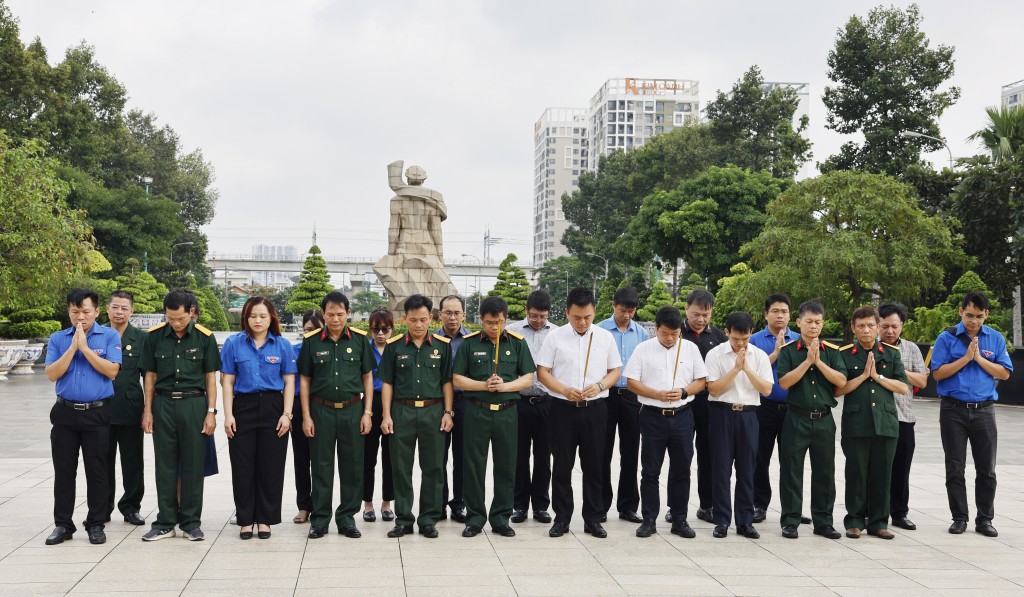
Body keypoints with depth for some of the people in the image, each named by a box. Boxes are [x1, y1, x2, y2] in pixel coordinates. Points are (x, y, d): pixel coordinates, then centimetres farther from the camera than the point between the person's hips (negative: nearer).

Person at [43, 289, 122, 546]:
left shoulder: (110, 337, -1)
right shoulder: (58, 339, 6)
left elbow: (112, 371, -12)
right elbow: (51, 374, -3)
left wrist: (85, 347, -14)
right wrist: (73, 347, -11)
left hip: (97, 414, -2)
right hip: (65, 413, 2)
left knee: (97, 472, 4)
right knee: (64, 471, 7)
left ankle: (96, 524, 14)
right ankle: (63, 524, 17)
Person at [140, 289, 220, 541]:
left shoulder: (205, 337, -1)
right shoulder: (155, 336, 2)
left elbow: (211, 377, 3)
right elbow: (150, 375, 8)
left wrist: (211, 412, -3)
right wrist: (148, 410, 4)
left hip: (194, 403, -1)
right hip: (163, 404, 1)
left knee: (193, 466, 3)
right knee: (165, 466, 6)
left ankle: (191, 522, 13)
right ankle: (165, 522, 15)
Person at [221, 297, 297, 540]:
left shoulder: (282, 345, 3)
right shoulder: (233, 343, 3)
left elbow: (289, 382, 3)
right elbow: (227, 381, 3)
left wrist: (287, 414, -6)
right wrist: (228, 415, -5)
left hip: (273, 408, 0)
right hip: (243, 408, 0)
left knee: (271, 465, 3)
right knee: (243, 466, 2)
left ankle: (265, 519, 14)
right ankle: (245, 520, 13)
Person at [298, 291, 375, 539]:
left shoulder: (359, 340, 1)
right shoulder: (312, 341, 0)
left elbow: (368, 377, 6)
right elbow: (304, 380, 4)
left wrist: (367, 412, -1)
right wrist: (306, 416, -2)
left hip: (352, 410, 1)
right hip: (321, 410, -1)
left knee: (352, 466, 5)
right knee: (321, 467, 5)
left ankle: (346, 517, 17)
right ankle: (320, 519, 15)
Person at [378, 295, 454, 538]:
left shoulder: (442, 345, 3)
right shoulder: (394, 346, 2)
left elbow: (447, 381, 6)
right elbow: (387, 383, 3)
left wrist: (448, 412, -1)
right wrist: (386, 415, -3)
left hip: (433, 411, 0)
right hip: (402, 411, 0)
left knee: (433, 468, 5)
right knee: (401, 468, 5)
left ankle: (429, 520, 16)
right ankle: (403, 520, 15)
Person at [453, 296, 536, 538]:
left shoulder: (517, 343, 3)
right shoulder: (469, 343, 1)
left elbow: (528, 379, 2)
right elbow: (457, 378, 1)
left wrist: (504, 386, -15)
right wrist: (484, 385, -14)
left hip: (507, 412, 1)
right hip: (477, 411, -1)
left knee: (505, 467, 6)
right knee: (474, 466, 3)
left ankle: (500, 518, 17)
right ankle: (475, 518, 14)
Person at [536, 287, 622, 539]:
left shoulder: (605, 337, 4)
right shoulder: (555, 337, -1)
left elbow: (615, 371, 8)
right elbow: (543, 372, -1)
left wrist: (599, 386, -12)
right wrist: (565, 390, -15)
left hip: (595, 409, 1)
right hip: (563, 408, -1)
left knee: (593, 466, 7)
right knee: (562, 465, 5)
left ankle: (592, 519, 17)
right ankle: (562, 518, 15)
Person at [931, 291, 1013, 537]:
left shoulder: (996, 339, 5)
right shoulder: (947, 338, -2)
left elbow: (1004, 373, 0)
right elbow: (938, 373, -8)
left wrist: (980, 358, -11)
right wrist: (966, 357, -14)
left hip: (984, 410, 2)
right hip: (954, 410, -1)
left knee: (986, 469, 5)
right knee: (955, 468, 4)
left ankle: (984, 519, 15)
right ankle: (959, 518, 14)